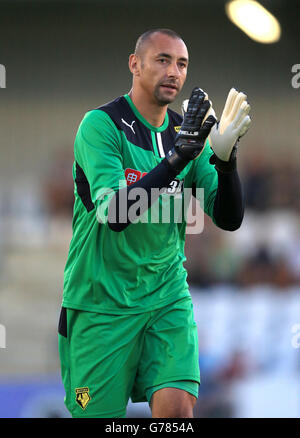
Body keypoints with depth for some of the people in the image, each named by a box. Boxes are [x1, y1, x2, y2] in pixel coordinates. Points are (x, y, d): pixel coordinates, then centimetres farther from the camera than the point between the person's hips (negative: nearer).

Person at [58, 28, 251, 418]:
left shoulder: (188, 132, 7)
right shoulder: (101, 124, -10)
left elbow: (229, 219, 1)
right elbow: (113, 214, -23)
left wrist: (225, 158, -17)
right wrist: (178, 157, -31)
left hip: (168, 295, 4)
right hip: (101, 303, -4)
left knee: (178, 407, -14)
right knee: (98, 415, 0)